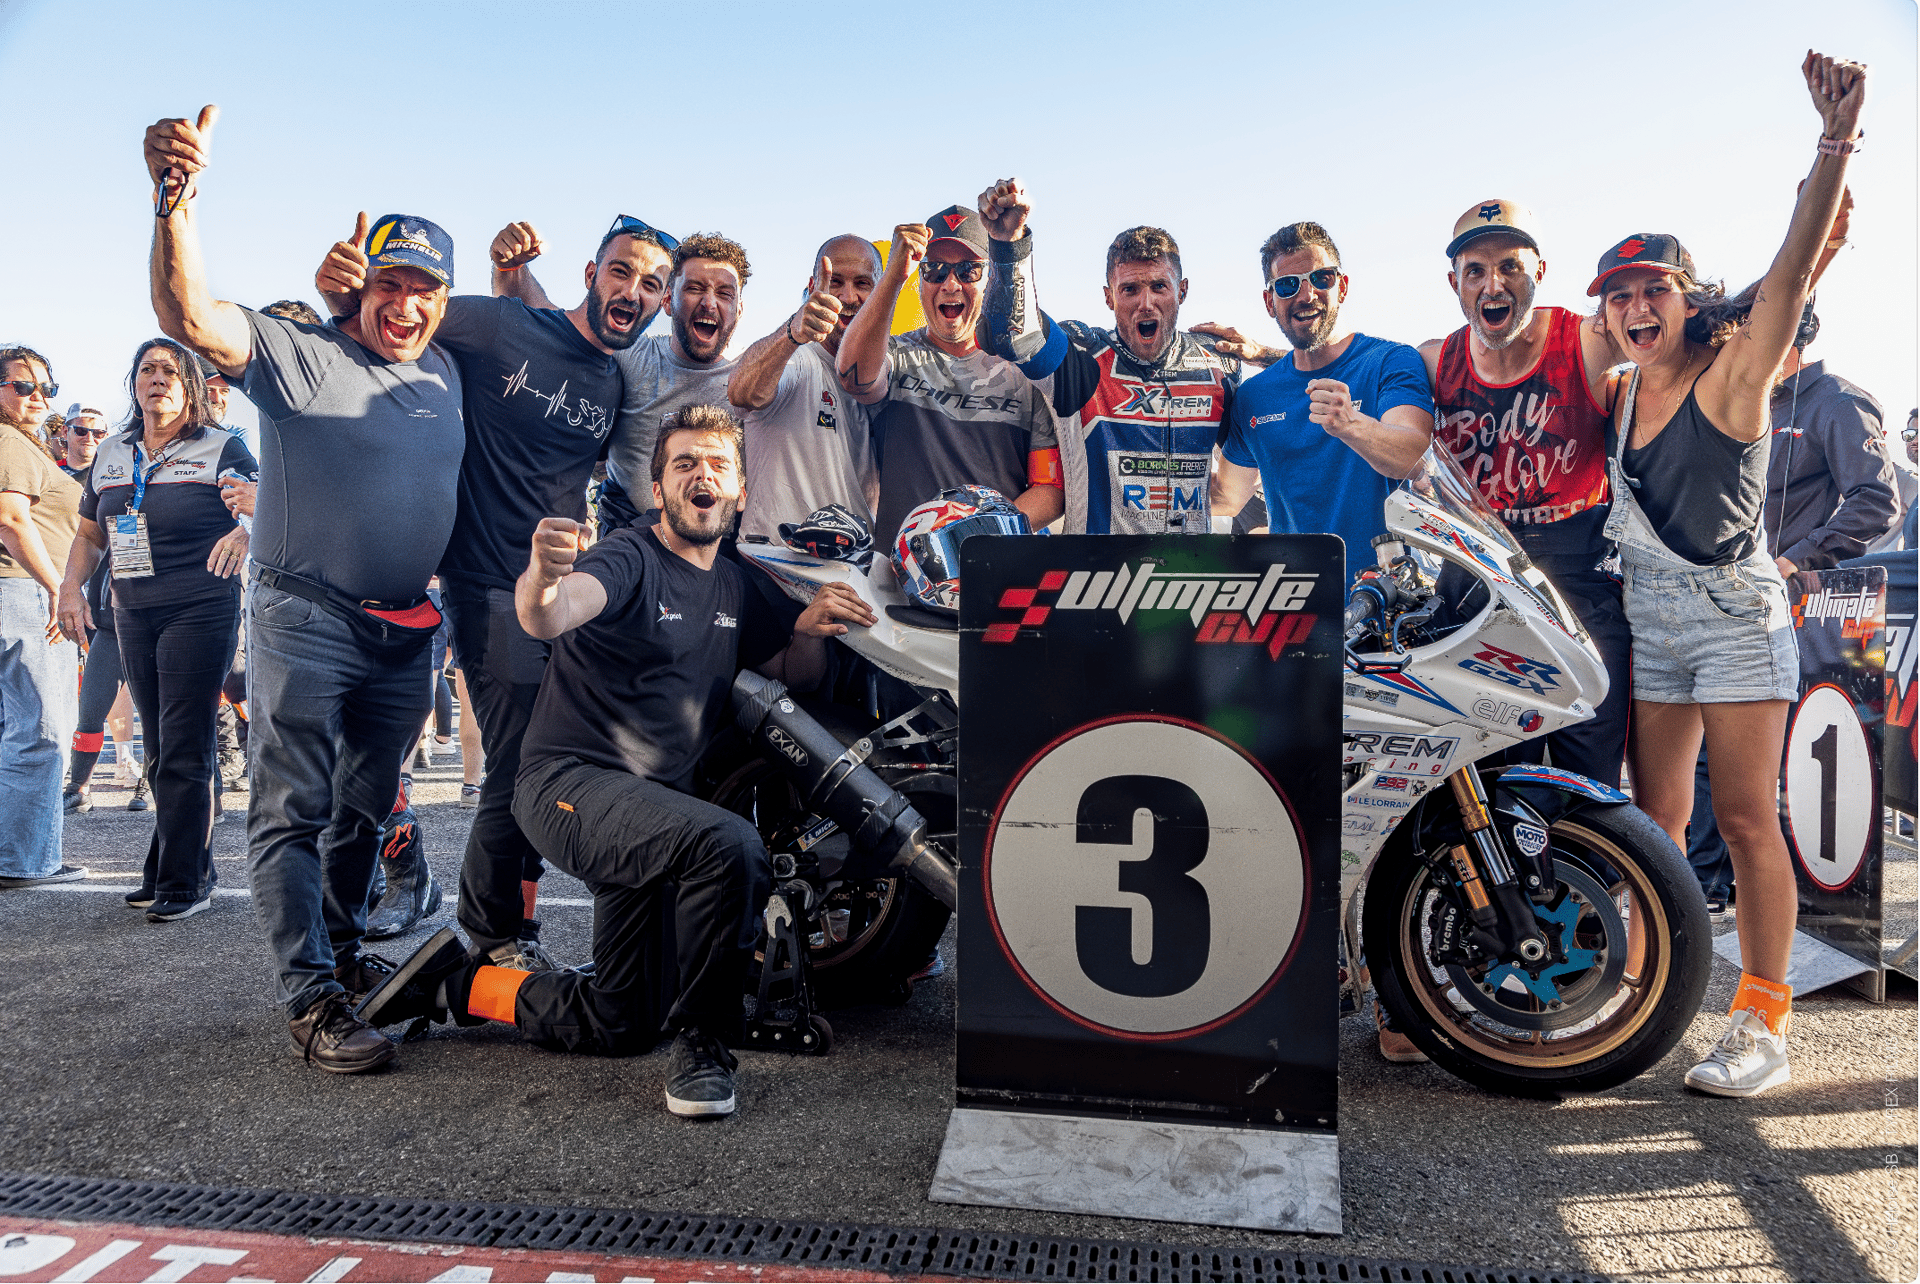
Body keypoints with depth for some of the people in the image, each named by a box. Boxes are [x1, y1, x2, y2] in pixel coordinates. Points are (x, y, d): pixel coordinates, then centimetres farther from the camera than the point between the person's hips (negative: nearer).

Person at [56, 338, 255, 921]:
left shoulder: (221, 448, -1)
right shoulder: (110, 456, 15)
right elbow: (90, 533, 22)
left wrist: (245, 531, -29)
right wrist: (71, 586, 8)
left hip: (201, 610, -6)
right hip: (132, 614, 6)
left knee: (184, 750, -8)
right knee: (159, 750, 13)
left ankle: (183, 882, 0)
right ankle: (171, 866, 24)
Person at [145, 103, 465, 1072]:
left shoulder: (445, 373, 12)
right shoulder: (299, 355, -7)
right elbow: (190, 317, -23)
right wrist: (177, 199, -39)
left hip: (405, 632, 6)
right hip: (306, 621, -6)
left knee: (365, 809, 17)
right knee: (294, 811, -4)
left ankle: (340, 949, 34)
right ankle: (309, 996, 0)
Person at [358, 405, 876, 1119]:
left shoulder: (733, 587, 11)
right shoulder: (632, 558, -13)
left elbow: (794, 675, 18)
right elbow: (547, 618, -32)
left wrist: (810, 630, -5)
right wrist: (542, 580, -57)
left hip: (655, 803, 8)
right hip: (572, 781, -8)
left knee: (620, 1027, 13)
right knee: (728, 846, -37)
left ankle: (457, 984, 28)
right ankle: (701, 1039, -17)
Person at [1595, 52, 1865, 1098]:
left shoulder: (1731, 372, -8)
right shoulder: (1624, 393, 9)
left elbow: (1792, 272, -23)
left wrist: (1834, 148, -36)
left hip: (1736, 619, -6)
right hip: (1649, 624, 6)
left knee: (1746, 819, -4)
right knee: (1654, 820, 9)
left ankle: (1763, 1021, 5)